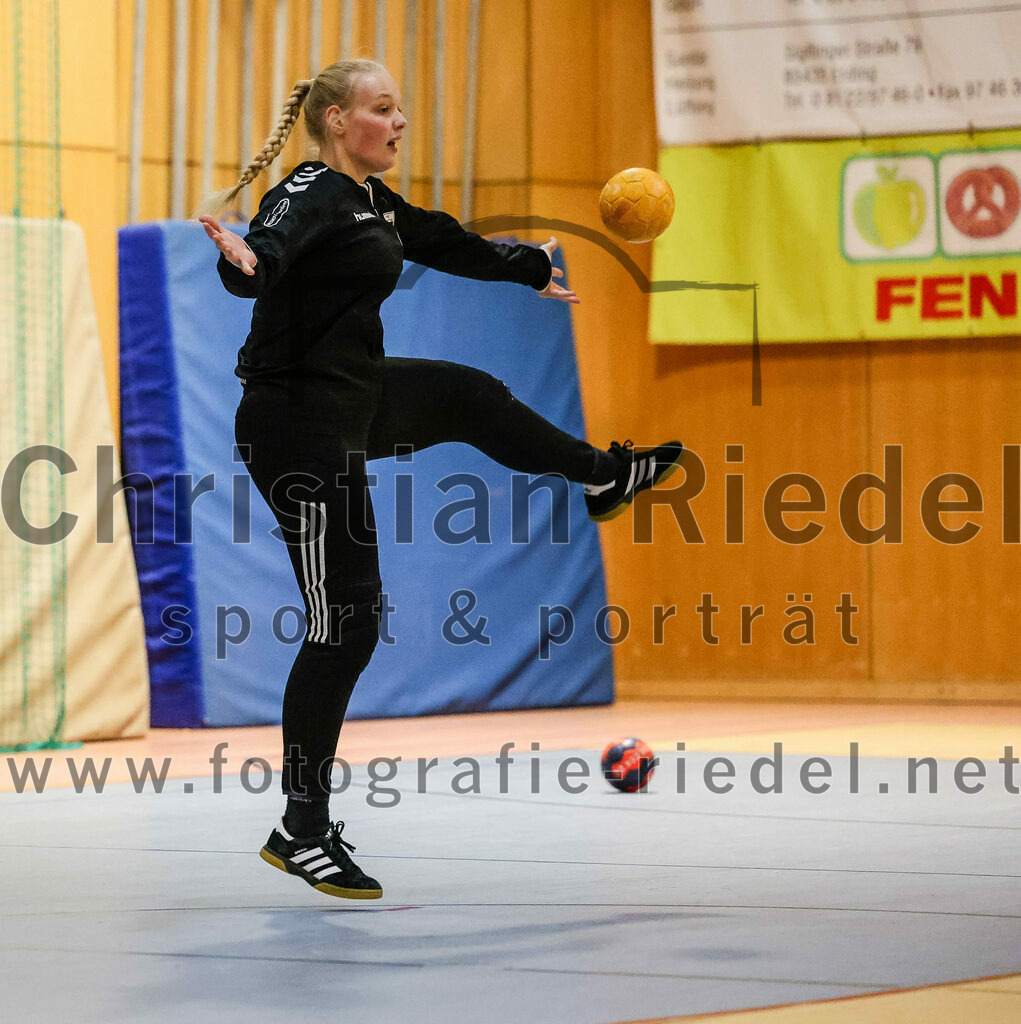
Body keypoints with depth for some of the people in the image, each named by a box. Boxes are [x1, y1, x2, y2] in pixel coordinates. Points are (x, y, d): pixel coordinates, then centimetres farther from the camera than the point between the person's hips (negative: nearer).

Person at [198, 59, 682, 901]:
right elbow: (260, 260, -38)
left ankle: (603, 477, 62)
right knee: (345, 620, -8)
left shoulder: (373, 200, 11)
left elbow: (445, 243, 29)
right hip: (302, 426, -10)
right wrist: (241, 259, -62)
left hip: (358, 399, 10)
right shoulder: (310, 195, -18)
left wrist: (532, 269, 44)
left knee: (469, 396, 30)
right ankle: (303, 831, -2)